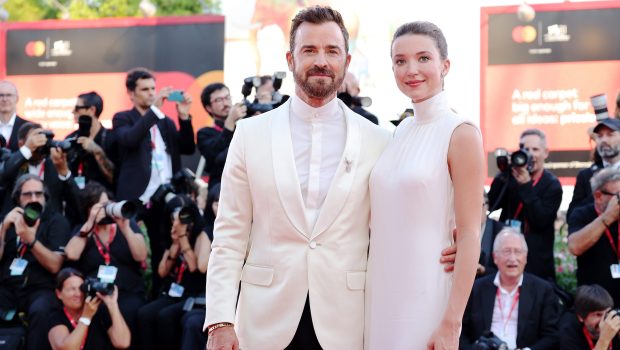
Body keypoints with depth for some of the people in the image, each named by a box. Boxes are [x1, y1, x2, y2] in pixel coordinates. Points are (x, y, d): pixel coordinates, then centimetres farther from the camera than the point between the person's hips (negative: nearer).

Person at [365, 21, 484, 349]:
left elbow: (469, 237, -12)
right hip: (382, 291, 6)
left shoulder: (460, 134, -9)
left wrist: (451, 323, -17)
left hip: (425, 294, -6)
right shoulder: (398, 133, 9)